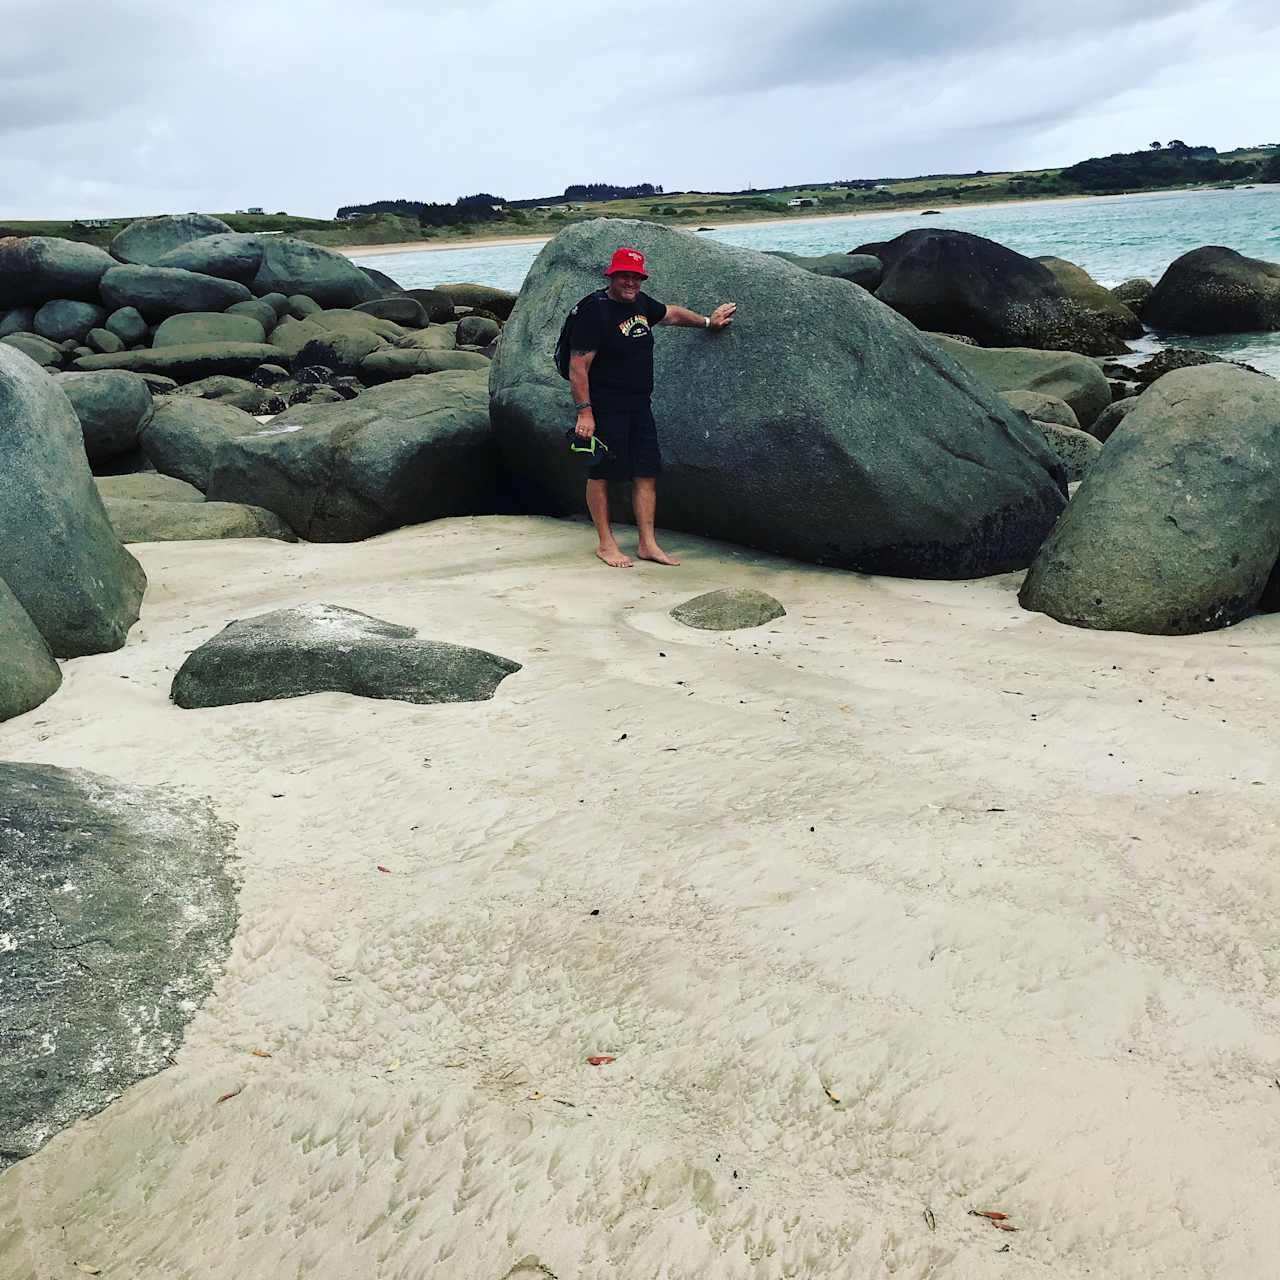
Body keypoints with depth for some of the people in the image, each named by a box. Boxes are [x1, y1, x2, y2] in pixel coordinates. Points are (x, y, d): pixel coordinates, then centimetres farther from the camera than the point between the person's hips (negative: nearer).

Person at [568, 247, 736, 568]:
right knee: (600, 474, 2)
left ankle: (647, 544, 12)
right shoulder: (594, 311, -14)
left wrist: (707, 321, 40)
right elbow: (578, 365, -17)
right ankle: (606, 544, 12)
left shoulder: (640, 303, 10)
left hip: (639, 406, 8)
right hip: (604, 408, -8)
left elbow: (671, 314, 32)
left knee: (647, 473, 5)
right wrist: (584, 412, -21)